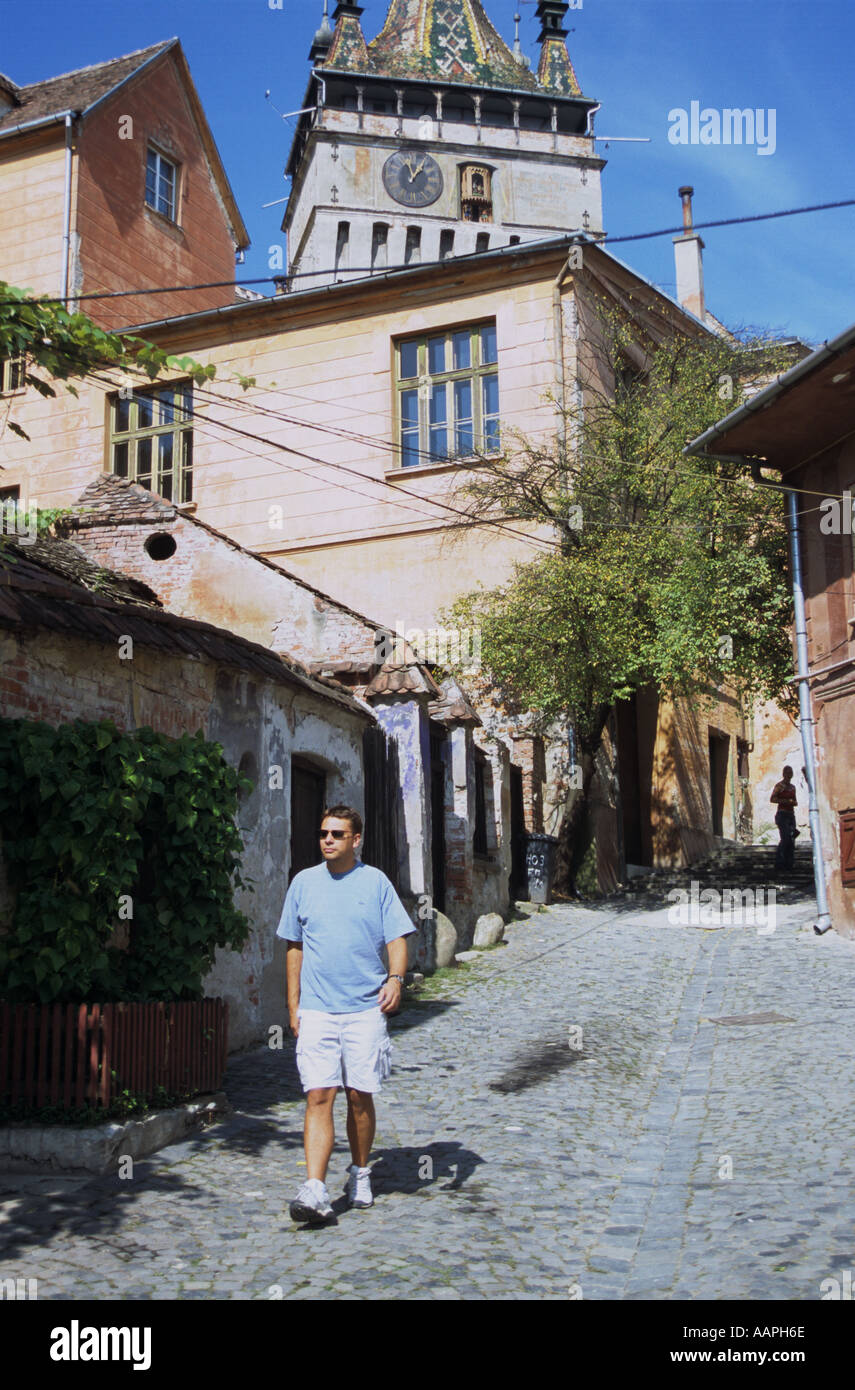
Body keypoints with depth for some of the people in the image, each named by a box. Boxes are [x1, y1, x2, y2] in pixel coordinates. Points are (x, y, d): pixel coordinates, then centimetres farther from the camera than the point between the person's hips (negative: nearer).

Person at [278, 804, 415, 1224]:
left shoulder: (376, 882, 3)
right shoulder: (304, 883, 9)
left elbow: (397, 937, 3)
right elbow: (294, 948, 14)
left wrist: (395, 978, -16)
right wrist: (293, 1006, 12)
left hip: (365, 1008, -1)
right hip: (316, 1011, 1)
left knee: (360, 1096, 5)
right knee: (318, 1096, -8)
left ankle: (360, 1174, 25)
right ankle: (314, 1189, -11)